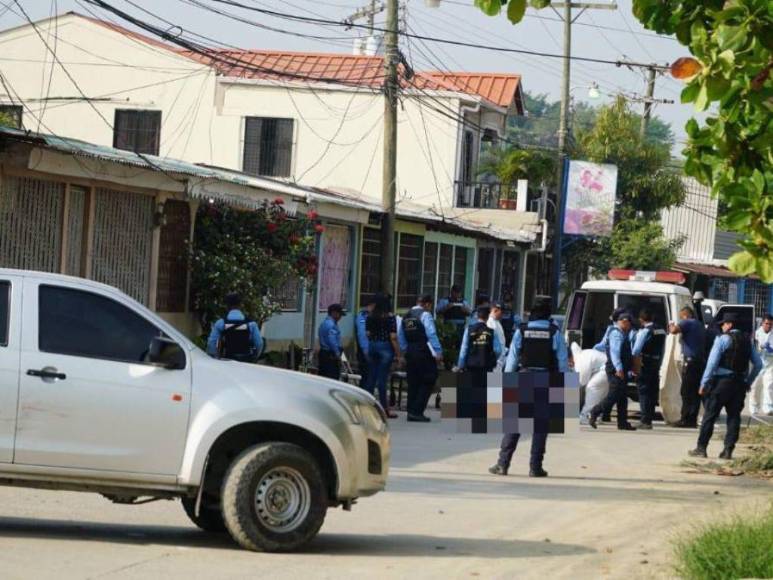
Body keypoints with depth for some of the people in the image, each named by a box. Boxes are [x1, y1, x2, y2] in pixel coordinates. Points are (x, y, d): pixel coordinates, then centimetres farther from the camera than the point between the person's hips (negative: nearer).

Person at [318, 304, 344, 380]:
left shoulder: (325, 323, 18)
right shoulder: (331, 325, -16)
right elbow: (332, 342, -21)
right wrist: (338, 355, -14)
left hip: (324, 353, 10)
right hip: (330, 356, -10)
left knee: (322, 376, 9)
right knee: (333, 377, -10)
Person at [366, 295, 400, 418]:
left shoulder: (370, 317, 4)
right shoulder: (390, 317, -8)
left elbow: (367, 334, 7)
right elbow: (393, 337, -11)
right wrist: (397, 354, -7)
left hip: (372, 346, 4)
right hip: (385, 347, -4)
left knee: (371, 377, 10)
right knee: (382, 378, -3)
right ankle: (385, 408, 2)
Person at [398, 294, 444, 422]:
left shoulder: (406, 317, 14)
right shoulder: (425, 315, -9)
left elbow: (401, 336, 16)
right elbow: (431, 335, -15)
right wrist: (438, 352, -14)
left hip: (410, 353, 7)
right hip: (424, 353, -7)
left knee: (413, 382, 12)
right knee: (428, 382, -2)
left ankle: (411, 412, 12)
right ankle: (417, 411, -8)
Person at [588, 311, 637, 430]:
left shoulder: (622, 334, 19)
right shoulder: (616, 334, -13)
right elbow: (614, 352, -23)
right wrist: (619, 368, -31)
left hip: (621, 371, 11)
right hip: (616, 371, -11)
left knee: (622, 397, 10)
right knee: (613, 395, -11)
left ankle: (623, 423, 12)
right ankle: (594, 413, -4)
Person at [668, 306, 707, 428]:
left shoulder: (687, 323, -6)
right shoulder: (700, 325, 21)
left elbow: (674, 330, -22)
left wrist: (671, 325, -1)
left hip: (691, 360, -8)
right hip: (701, 361, 8)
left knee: (687, 392, -6)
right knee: (696, 392, 8)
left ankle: (686, 419, -8)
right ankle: (693, 419, 9)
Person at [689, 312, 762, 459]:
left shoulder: (722, 339, -8)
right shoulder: (747, 340, 10)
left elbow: (712, 363, -13)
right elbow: (758, 364, 11)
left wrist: (704, 383, -10)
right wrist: (748, 382, 18)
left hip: (722, 381, -5)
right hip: (740, 384, 5)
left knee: (710, 415, 2)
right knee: (734, 416, 8)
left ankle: (701, 448, 4)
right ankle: (728, 450, 4)